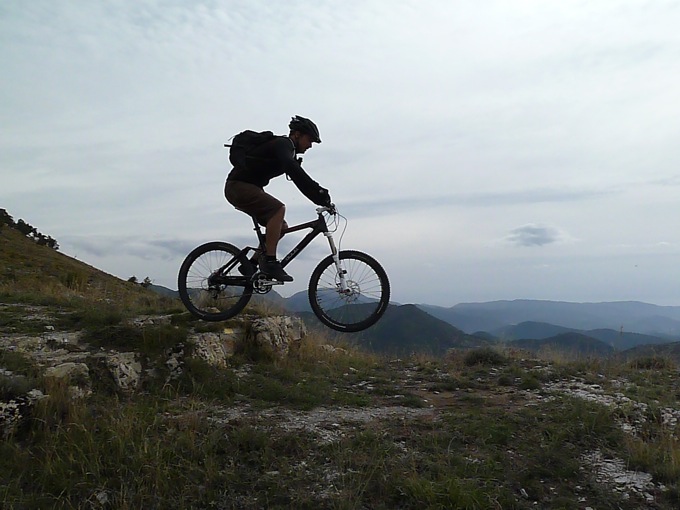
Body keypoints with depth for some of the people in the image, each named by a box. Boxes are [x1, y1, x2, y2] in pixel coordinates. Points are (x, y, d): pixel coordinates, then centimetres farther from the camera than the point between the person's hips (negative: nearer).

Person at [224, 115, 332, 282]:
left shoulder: (288, 150, 18)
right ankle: (270, 262, -28)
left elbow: (299, 178, 16)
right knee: (278, 209, -29)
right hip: (238, 185, -10)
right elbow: (292, 169, -33)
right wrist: (319, 191, -39)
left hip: (248, 188, 10)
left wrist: (321, 198, 4)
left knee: (281, 226, 4)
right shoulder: (283, 144, -13)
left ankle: (251, 264, 7)